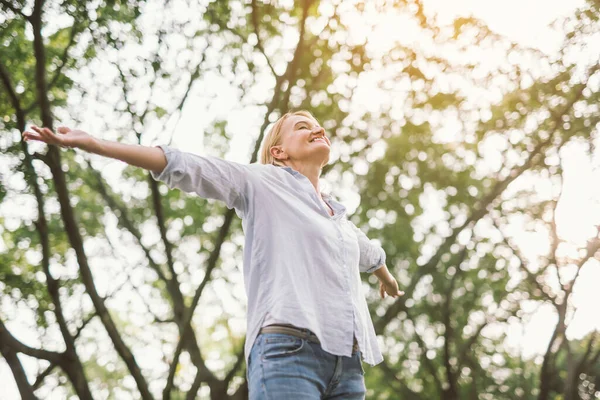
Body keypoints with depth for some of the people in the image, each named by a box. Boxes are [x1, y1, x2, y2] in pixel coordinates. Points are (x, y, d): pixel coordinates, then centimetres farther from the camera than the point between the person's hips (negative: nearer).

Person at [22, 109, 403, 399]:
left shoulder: (339, 216, 31)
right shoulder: (263, 182, 12)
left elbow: (368, 252, 53)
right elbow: (184, 167, 3)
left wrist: (388, 278, 75)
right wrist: (93, 144, -4)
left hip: (347, 365, 7)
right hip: (287, 351, -6)